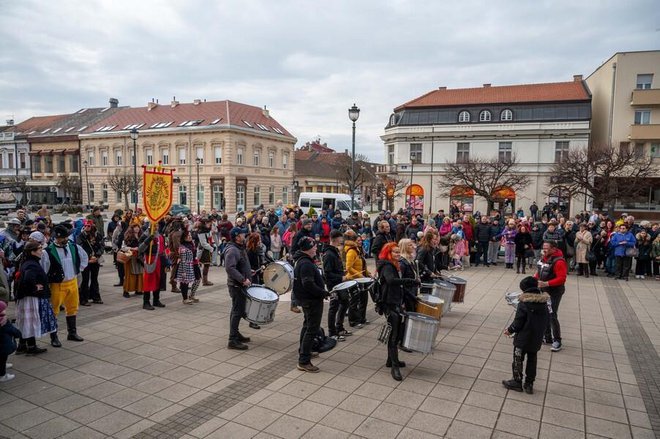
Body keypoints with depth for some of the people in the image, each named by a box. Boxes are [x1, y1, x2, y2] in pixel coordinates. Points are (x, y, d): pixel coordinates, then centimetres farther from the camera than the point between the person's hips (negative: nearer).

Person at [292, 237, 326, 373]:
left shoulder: (301, 261, 9)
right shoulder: (306, 264, -24)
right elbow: (309, 285, -31)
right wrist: (324, 293, -22)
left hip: (307, 299, 11)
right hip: (312, 300, -11)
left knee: (308, 326, 25)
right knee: (312, 329, -5)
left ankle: (304, 351, 41)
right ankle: (304, 361, -1)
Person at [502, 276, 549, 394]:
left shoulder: (524, 303, -18)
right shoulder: (544, 302, -1)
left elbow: (518, 322, -16)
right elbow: (545, 321, 7)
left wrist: (510, 330, 0)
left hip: (523, 338, -6)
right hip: (537, 339, 6)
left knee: (518, 359, 9)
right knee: (532, 360, 17)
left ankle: (517, 382, 18)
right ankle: (529, 384, 24)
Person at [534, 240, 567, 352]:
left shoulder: (558, 262, -21)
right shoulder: (544, 258, 5)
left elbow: (562, 279, -25)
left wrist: (547, 283, -32)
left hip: (554, 292, -9)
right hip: (543, 290, 9)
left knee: (552, 316, -9)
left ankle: (557, 341, 3)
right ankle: (547, 337, 30)